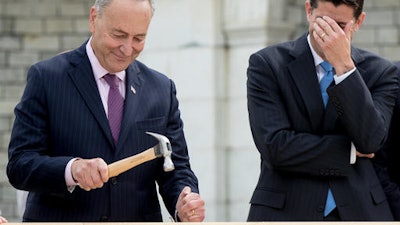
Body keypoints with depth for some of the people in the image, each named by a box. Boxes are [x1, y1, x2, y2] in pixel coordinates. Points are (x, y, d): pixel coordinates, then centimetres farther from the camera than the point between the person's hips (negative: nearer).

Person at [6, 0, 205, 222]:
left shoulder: (162, 89, 8)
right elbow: (19, 164, -8)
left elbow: (175, 167, 9)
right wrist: (71, 169, -26)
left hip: (139, 219, 3)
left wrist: (185, 204, -12)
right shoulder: (46, 77, -2)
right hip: (62, 219, -3)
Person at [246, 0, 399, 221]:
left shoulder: (379, 71, 5)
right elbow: (275, 147, -11)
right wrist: (349, 152, -6)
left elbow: (370, 140, -12)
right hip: (286, 212, -2)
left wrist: (344, 65, -18)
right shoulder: (267, 64, -1)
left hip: (358, 211, 2)